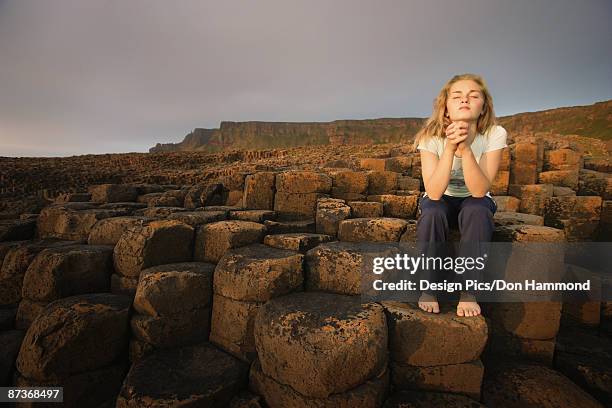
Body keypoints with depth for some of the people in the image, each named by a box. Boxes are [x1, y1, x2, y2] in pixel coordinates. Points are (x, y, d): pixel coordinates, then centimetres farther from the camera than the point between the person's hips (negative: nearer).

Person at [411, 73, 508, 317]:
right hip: (440, 201, 0)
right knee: (432, 212, -33)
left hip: (474, 202, 0)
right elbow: (434, 192, -32)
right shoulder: (432, 136, -22)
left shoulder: (494, 134, -21)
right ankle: (429, 287, -14)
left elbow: (479, 190, -30)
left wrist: (465, 147, -41)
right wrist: (450, 146, -41)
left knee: (477, 211, -33)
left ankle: (469, 291, -18)